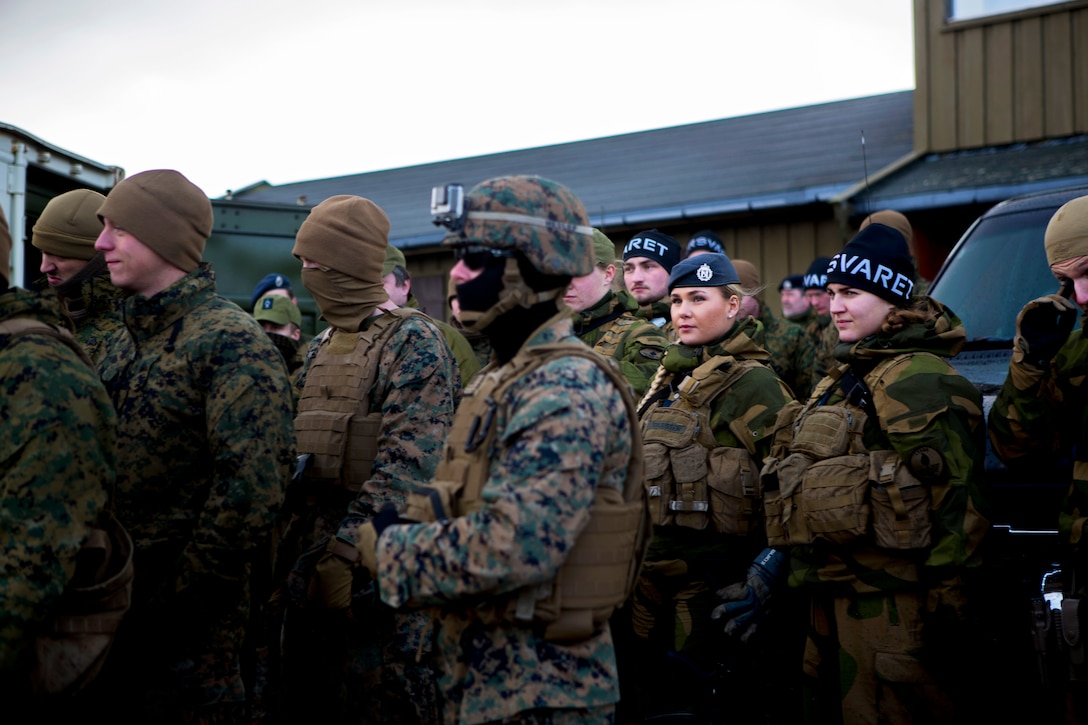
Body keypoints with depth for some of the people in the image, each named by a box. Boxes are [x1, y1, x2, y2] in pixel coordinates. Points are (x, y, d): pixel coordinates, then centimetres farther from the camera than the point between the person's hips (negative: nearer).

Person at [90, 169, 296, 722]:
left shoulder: (230, 343, -15)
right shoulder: (121, 343, 12)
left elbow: (251, 489, -22)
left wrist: (178, 599, -20)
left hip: (189, 628, -8)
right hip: (110, 608, 8)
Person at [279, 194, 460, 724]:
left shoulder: (413, 341, -10)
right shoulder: (321, 347, 15)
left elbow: (404, 466, -19)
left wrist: (347, 552, -23)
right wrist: (291, 542, 12)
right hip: (312, 551, 8)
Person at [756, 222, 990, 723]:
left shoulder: (918, 379, -14)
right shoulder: (843, 377, 17)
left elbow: (954, 498, -19)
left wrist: (947, 603, -20)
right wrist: (779, 560, 21)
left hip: (891, 603, -10)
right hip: (831, 594, 10)